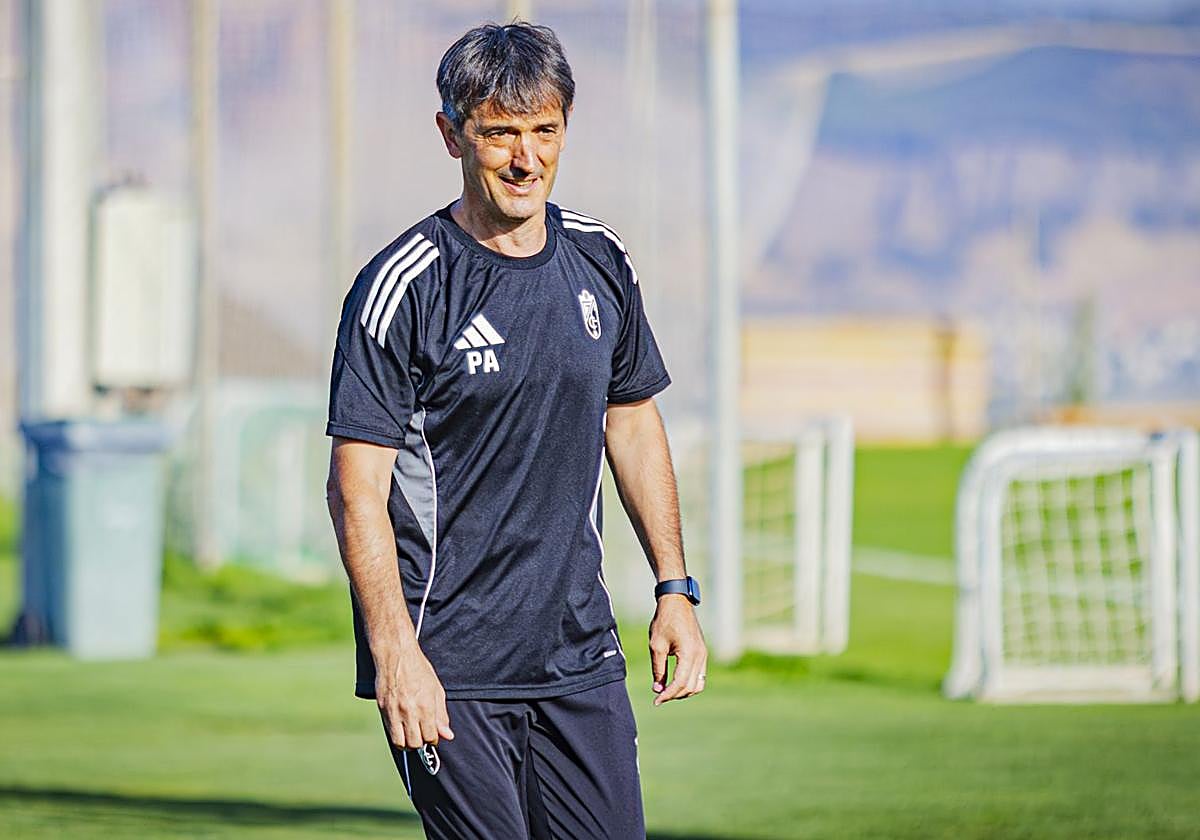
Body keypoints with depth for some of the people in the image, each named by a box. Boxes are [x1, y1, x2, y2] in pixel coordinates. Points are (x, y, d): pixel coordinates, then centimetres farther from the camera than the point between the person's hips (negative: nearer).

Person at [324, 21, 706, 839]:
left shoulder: (601, 262, 8)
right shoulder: (404, 286, -11)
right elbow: (357, 489, -13)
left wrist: (676, 589, 16)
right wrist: (395, 653, -21)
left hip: (581, 654, 5)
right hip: (447, 666, -5)